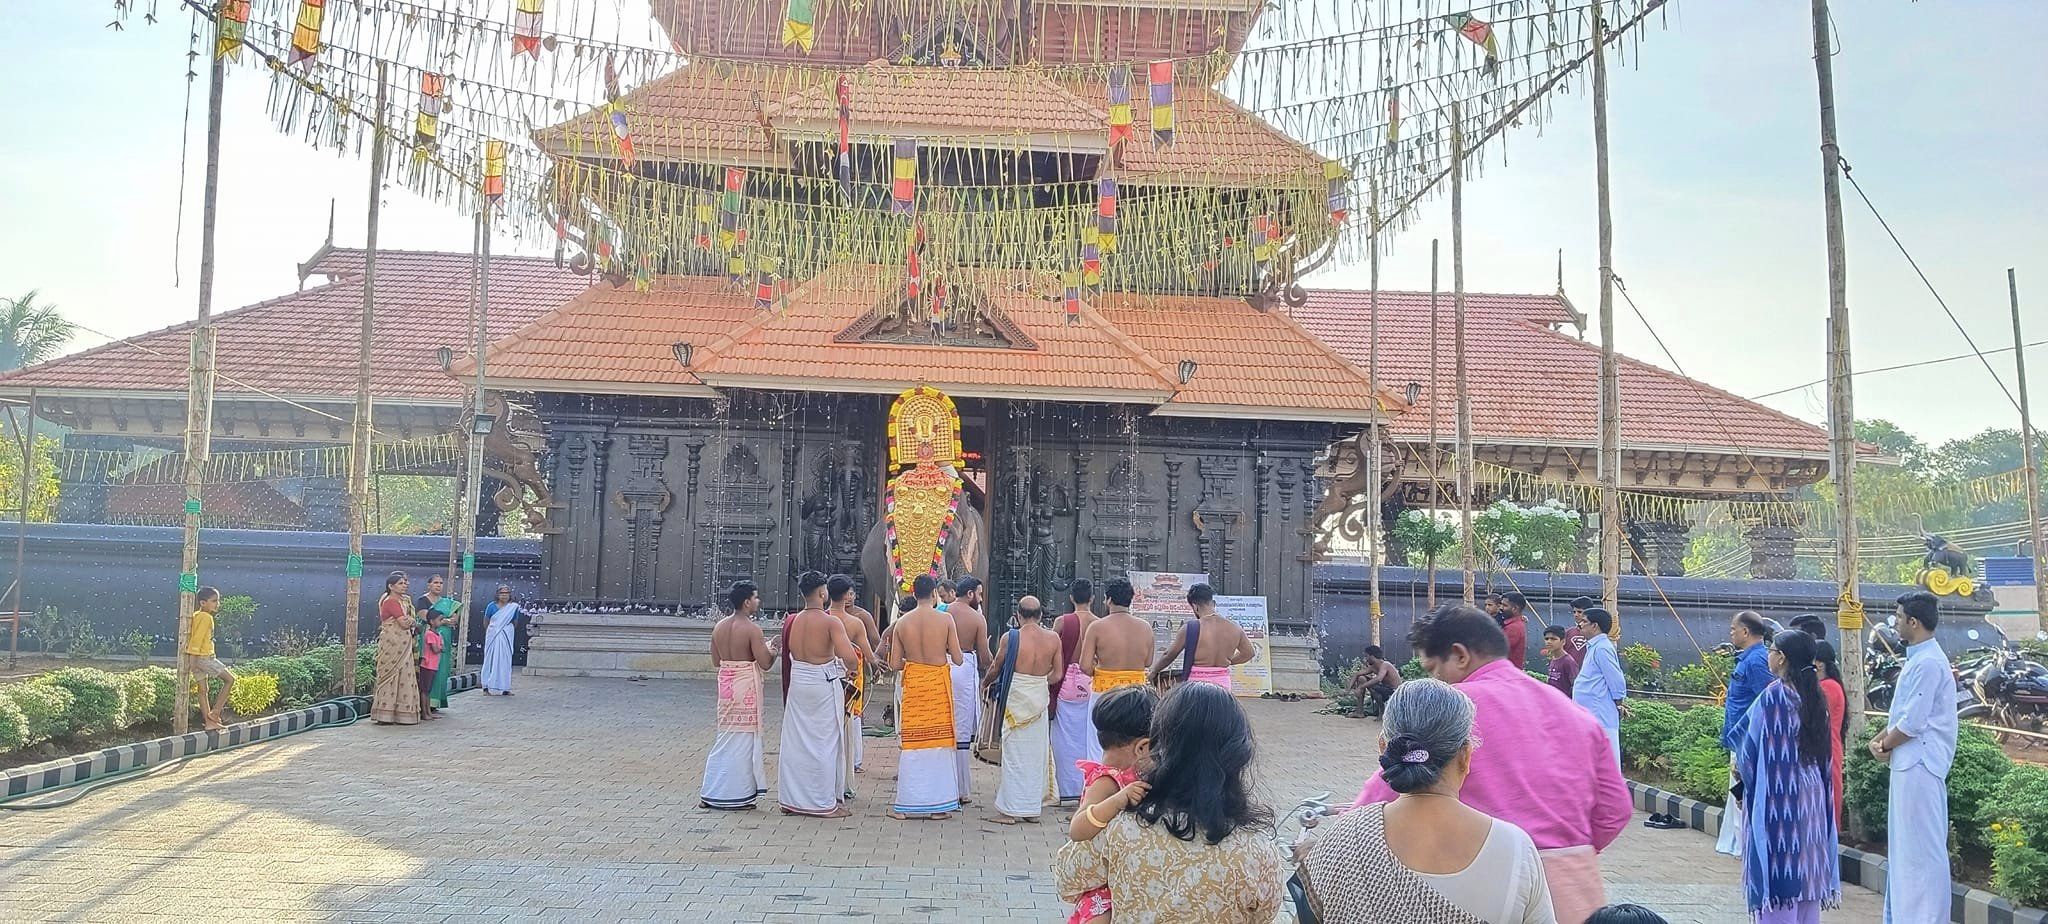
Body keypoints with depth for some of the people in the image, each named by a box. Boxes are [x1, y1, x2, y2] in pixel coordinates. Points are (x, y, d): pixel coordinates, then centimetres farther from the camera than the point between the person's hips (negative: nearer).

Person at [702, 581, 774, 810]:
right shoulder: (752, 630, -16)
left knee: (726, 737, 16)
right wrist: (771, 650, 5)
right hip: (746, 686, -7)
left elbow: (716, 659, 12)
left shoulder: (719, 627, 5)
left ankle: (712, 794, 19)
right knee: (743, 739, 2)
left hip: (725, 683, 7)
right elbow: (765, 663, -15)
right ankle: (737, 797, 7)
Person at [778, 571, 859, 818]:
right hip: (824, 685, -5)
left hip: (797, 684, 5)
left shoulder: (792, 621, 1)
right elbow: (850, 658, -25)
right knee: (824, 743, 4)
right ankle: (824, 803, 9)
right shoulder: (831, 622, -15)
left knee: (795, 742, 14)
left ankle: (792, 799, 22)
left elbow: (787, 655, 4)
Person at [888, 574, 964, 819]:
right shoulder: (945, 619, -8)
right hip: (939, 683, -2)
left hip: (912, 683, 2)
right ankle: (939, 803, 12)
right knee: (940, 741, 8)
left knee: (911, 743, 8)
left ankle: (907, 804, 11)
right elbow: (957, 659, -8)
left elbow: (895, 664, -1)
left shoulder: (902, 622, -2)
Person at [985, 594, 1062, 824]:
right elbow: (1057, 674, 4)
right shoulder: (1053, 638, -2)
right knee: (1036, 752, 12)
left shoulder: (1010, 638, -10)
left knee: (1014, 752, 4)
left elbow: (996, 669, 2)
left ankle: (1011, 809, 7)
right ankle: (1033, 808, 18)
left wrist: (985, 683, 22)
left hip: (1016, 696, -3)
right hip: (1041, 696, 3)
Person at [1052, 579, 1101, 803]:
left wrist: (1052, 687, 7)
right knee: (1091, 737, 8)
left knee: (1067, 737, 6)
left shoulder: (1062, 622, -5)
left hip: (1068, 682, -1)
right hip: (1093, 683, 1)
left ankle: (1068, 790, 9)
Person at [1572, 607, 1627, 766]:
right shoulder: (1594, 647, 17)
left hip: (1600, 718, -10)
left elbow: (1617, 681, -17)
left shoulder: (1602, 648, -15)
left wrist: (1618, 705, -9)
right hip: (1591, 716, 10)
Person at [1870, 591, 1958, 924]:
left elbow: (1912, 722, -20)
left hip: (1919, 765, -11)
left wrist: (1886, 746, -6)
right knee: (1904, 844, 17)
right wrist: (1879, 739, 6)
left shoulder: (1928, 663, -18)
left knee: (1921, 846, -5)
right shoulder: (1917, 659, 14)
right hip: (1909, 763, 11)